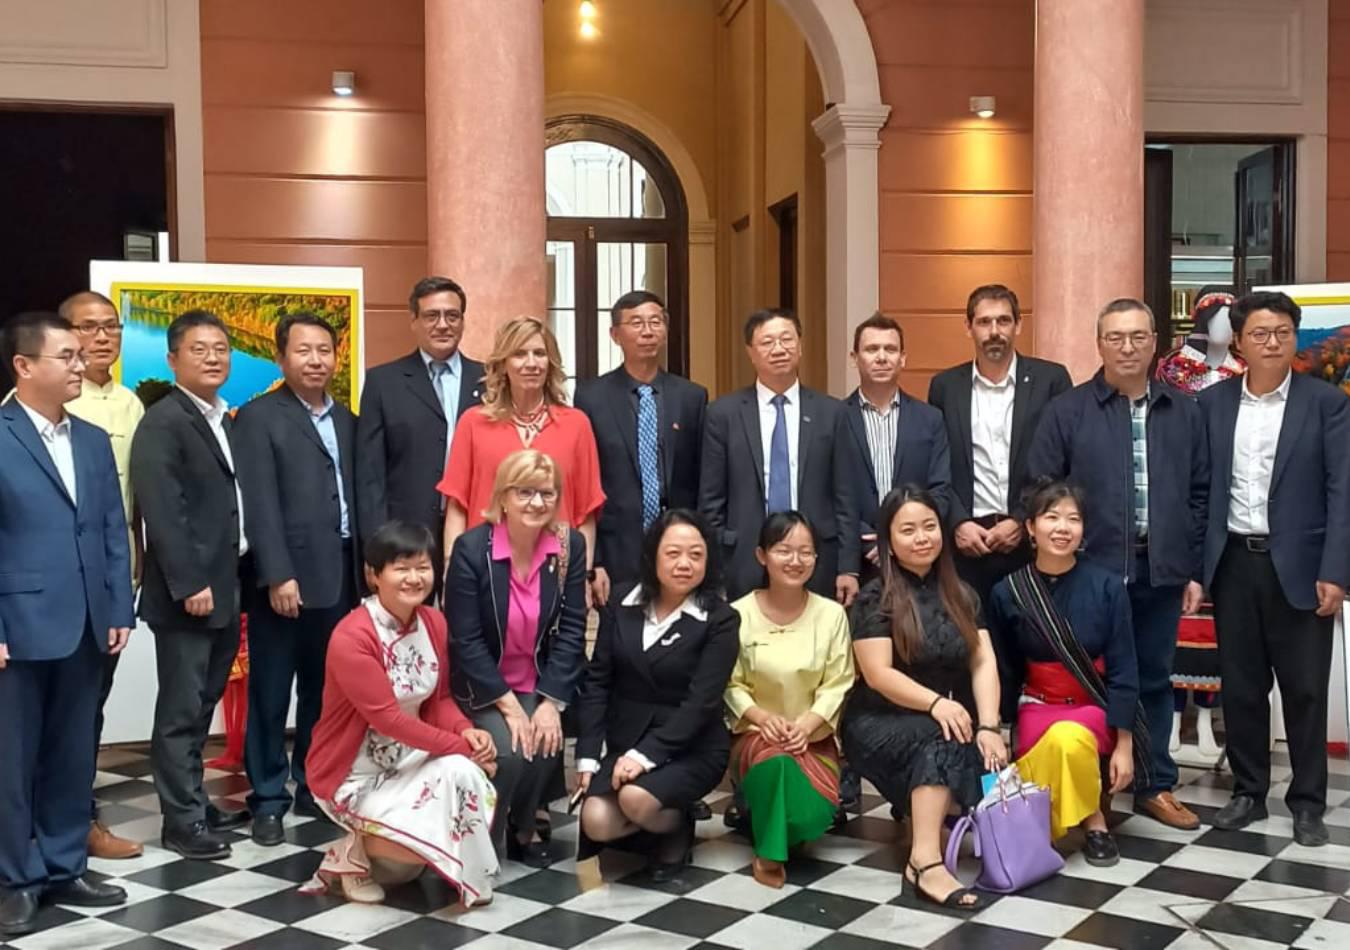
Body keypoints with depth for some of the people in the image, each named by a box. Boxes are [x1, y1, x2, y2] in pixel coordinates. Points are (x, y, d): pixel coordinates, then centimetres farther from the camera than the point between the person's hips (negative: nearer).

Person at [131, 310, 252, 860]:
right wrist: (189, 585, -21)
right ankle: (182, 820, 8)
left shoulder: (227, 423, 15)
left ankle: (195, 803, 26)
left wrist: (233, 581, 9)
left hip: (226, 587, 8)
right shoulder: (162, 423, -11)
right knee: (181, 710, 0)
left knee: (202, 706, 16)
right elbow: (162, 513, -18)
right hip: (187, 593, -8)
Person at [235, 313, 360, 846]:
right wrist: (278, 575, -17)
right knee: (271, 695, 3)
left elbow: (357, 496, 10)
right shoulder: (258, 418, -2)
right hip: (285, 579, -5)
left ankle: (313, 789, 24)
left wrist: (364, 569, 4)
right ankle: (268, 800, 13)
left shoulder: (347, 421, 14)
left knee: (324, 692, 12)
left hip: (339, 577, 5)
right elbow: (260, 505, -11)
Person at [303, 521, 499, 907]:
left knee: (471, 780, -16)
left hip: (407, 761, 7)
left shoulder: (434, 623, -1)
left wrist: (467, 732, -17)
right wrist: (462, 747, -25)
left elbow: (439, 700, 4)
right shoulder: (351, 638, -23)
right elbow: (388, 718, -25)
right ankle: (354, 851, -1)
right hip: (354, 776, -7)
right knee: (458, 772, -25)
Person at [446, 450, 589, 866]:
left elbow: (572, 629, -7)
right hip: (483, 687, -2)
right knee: (510, 751, -24)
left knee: (545, 745, -23)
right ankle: (484, 836, 4)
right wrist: (507, 704, -19)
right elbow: (466, 640, -15)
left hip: (542, 683, 2)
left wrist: (551, 702, -16)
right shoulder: (471, 547, -16)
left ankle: (522, 829, 6)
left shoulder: (570, 545, -8)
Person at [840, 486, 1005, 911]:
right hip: (880, 724, -5)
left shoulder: (960, 594, 8)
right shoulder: (874, 599, -7)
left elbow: (983, 662, -2)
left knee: (985, 753, -27)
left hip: (950, 720, 5)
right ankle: (926, 861, -42)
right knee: (941, 738, -35)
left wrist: (988, 726, -18)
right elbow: (878, 674, -15)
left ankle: (921, 808, -9)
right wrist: (935, 703, -30)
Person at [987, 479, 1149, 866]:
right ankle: (1092, 819, 3)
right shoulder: (1007, 592, -7)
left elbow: (1123, 671, -8)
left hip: (1097, 706, -2)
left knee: (1068, 739, -36)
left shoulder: (1107, 586, -11)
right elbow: (1004, 674, 3)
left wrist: (1124, 745, -10)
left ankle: (1093, 821, -6)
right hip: (1039, 706, 2)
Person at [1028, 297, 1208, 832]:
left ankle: (1155, 785, 26)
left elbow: (1199, 494, 9)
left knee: (1154, 679, 13)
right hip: (1090, 569, -3)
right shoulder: (1066, 411, -2)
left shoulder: (1184, 412, 8)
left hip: (1160, 571, 3)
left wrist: (1195, 570, 6)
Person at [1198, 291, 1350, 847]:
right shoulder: (1212, 403, 5)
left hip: (1299, 566, -2)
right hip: (1233, 564, 2)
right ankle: (1249, 791, 24)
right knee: (1240, 686, 10)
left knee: (1305, 689, 5)